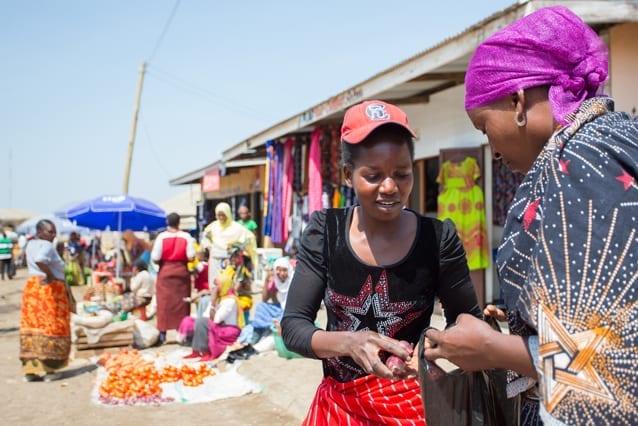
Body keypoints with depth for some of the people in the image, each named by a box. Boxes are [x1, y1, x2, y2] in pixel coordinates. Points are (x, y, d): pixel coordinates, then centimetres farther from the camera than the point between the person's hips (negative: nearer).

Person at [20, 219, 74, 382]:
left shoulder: (31, 245, 15)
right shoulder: (47, 246, -14)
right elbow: (40, 260, -32)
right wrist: (50, 275, -19)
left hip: (31, 287, 8)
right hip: (49, 289, -8)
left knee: (33, 326, 8)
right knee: (50, 327, 0)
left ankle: (30, 369, 10)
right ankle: (47, 369, 3)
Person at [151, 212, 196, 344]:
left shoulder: (161, 237, -8)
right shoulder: (186, 237, -5)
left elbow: (155, 258, -10)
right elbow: (191, 256, -9)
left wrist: (162, 262, 10)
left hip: (165, 271, -1)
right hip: (182, 270, 1)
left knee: (164, 302, 5)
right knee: (182, 303, 8)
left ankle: (162, 334, 6)